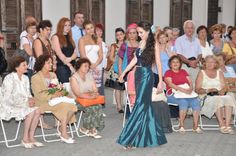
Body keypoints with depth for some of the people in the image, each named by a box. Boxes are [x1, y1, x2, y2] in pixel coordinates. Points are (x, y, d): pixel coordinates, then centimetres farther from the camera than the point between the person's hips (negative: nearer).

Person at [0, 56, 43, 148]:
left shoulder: (25, 78, 8)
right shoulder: (9, 79, -16)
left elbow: (28, 93, 15)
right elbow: (8, 99, -20)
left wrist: (30, 99, -10)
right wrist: (26, 103, -23)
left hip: (22, 105, 7)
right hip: (8, 107, -7)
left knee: (37, 110, -19)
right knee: (31, 111, -27)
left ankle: (31, 137, -10)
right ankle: (25, 139, -14)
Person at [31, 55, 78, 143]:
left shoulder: (53, 75, 19)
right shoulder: (35, 78, -3)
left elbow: (58, 88, 19)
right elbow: (38, 95, -12)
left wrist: (60, 92, -6)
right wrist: (52, 96, -23)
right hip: (43, 102, -6)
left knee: (71, 106, -22)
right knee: (64, 106, -30)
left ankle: (61, 128, -7)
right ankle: (64, 134, -24)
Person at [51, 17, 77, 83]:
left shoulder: (69, 38, 19)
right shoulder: (56, 37, 1)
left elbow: (75, 53, 11)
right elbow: (59, 54, -8)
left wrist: (70, 58, -12)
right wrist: (69, 66, -14)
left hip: (72, 66, 6)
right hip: (61, 66, -6)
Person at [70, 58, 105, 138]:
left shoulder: (89, 75, 13)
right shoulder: (74, 78, -7)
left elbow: (95, 90, 8)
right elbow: (78, 94, -18)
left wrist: (94, 93, -16)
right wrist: (90, 96, -29)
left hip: (90, 100, 5)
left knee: (98, 106, -24)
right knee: (90, 107, -31)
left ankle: (86, 128, -16)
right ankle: (92, 129, -15)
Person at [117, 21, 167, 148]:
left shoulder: (153, 45, -7)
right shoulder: (140, 43, 11)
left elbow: (158, 64, -7)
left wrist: (160, 81, -9)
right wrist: (124, 72, 17)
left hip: (146, 75, -7)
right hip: (138, 74, 7)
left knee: (140, 104, -6)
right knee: (145, 105, 11)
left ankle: (130, 138, -5)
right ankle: (150, 134, 22)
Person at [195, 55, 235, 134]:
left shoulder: (219, 73, 21)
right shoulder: (201, 73, 10)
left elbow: (224, 87, 11)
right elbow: (198, 89, 0)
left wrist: (222, 91, -13)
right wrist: (208, 90, -17)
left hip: (220, 95, 3)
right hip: (207, 97, -3)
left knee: (229, 98, -30)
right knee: (217, 100, -36)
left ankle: (228, 124, -37)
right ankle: (222, 125, -38)